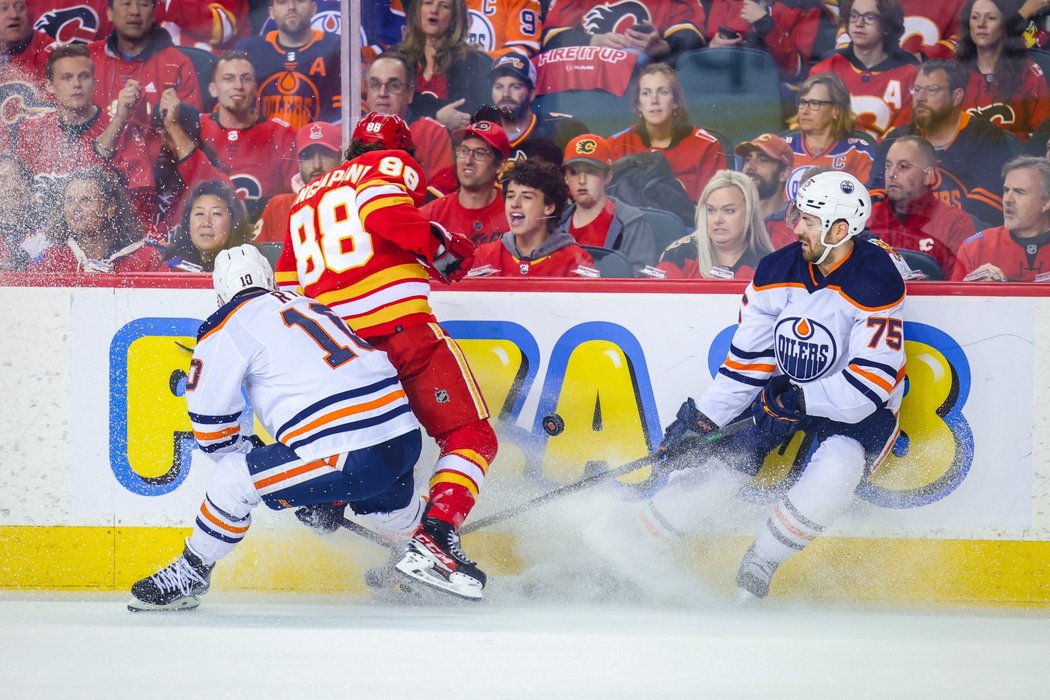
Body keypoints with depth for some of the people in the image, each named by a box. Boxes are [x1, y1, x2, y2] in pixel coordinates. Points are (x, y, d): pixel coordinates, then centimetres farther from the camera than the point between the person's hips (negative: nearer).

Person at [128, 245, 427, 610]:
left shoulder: (227, 326, 3)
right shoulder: (312, 306, 25)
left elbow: (210, 428, 4)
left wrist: (249, 457, 22)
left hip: (348, 457, -7)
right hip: (405, 440, 7)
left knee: (232, 480, 3)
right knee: (392, 508, 37)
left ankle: (190, 575, 13)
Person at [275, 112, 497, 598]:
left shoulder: (306, 199, 29)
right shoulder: (392, 166, 10)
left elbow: (286, 285, 25)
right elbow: (384, 213, -12)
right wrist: (442, 247, -2)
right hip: (401, 324, -7)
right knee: (471, 437, -3)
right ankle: (434, 541, -23)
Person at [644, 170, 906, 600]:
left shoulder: (874, 283, -24)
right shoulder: (777, 272, -7)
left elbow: (872, 382, -27)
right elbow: (746, 359, -1)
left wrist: (801, 400, -31)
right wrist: (702, 421, -7)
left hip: (856, 408, -5)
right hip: (785, 393, 5)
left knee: (834, 470, -35)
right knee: (709, 460, -6)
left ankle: (758, 566, -15)